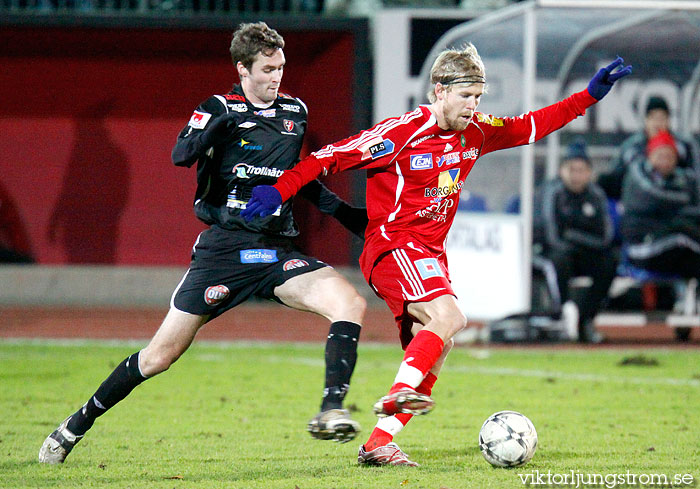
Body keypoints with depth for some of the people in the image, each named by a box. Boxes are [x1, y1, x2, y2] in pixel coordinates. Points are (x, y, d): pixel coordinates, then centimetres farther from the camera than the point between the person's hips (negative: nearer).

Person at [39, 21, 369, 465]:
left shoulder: (295, 113, 12)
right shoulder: (220, 109, -2)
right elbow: (181, 155, -20)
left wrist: (345, 213, 19)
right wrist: (215, 127, -38)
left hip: (277, 252, 4)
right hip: (223, 248, -4)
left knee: (350, 302, -22)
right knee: (162, 353, -2)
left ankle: (331, 411, -27)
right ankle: (77, 426, 14)